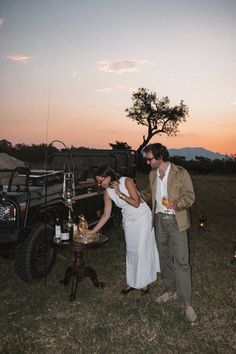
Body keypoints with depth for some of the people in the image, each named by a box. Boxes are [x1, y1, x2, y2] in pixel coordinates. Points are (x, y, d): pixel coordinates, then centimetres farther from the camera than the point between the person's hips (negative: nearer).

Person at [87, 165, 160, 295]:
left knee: (141, 250, 0)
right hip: (128, 221, 5)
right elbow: (106, 215, -2)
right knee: (130, 250, 11)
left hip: (142, 217, -5)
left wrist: (119, 193, -26)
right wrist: (93, 231, -3)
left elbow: (136, 203, -24)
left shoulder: (126, 181, -23)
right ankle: (132, 282, 25)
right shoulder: (108, 192, -8)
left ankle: (144, 282, 17)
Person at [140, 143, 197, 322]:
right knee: (164, 258, 15)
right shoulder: (153, 175, 7)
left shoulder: (181, 173, -12)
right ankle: (171, 291, 32)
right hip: (160, 220, 6)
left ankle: (187, 303, 3)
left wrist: (176, 204, -28)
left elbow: (190, 196, -11)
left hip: (176, 221, -6)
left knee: (181, 261, -7)